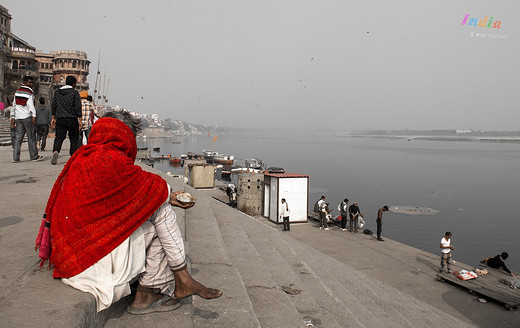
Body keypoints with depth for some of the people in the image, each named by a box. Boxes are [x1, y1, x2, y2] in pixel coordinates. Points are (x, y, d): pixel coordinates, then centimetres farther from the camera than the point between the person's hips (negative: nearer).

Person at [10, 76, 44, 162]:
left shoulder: (17, 92, 17)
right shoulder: (29, 93, -6)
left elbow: (13, 105, 18)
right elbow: (31, 105, -17)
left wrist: (13, 118, 21)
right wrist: (34, 116, -22)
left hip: (18, 118, 7)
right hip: (27, 117, -7)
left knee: (18, 137, 5)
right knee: (31, 137, 1)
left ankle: (15, 157, 1)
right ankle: (34, 156, 5)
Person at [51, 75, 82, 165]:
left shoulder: (57, 92, 12)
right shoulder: (74, 93, -3)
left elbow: (53, 105, 14)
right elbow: (78, 107, -9)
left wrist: (53, 118, 19)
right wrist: (80, 120, -7)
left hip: (60, 119, 4)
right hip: (72, 119, -3)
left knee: (59, 137, 1)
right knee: (74, 139, 8)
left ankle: (55, 151, -25)